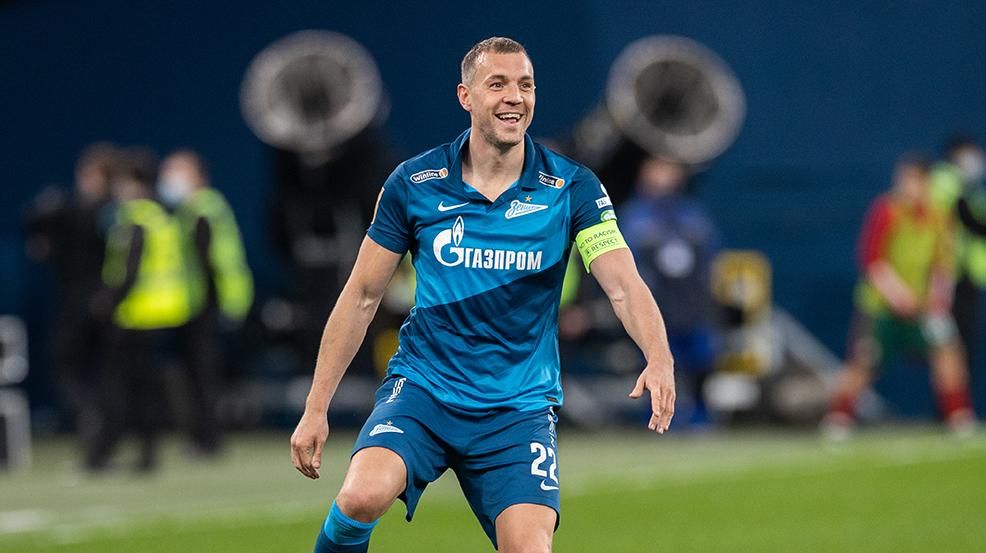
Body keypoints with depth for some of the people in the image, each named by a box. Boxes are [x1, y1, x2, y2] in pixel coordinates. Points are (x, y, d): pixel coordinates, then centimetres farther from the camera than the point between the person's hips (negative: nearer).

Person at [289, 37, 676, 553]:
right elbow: (362, 297, 5)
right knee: (364, 495, -28)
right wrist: (316, 408, 3)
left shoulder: (572, 188, -3)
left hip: (519, 407, 1)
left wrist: (659, 358, -35)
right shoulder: (413, 183, -2)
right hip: (422, 389, 0)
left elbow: (624, 286, -14)